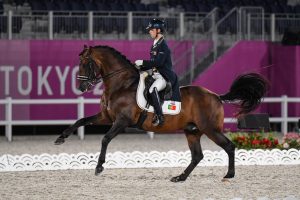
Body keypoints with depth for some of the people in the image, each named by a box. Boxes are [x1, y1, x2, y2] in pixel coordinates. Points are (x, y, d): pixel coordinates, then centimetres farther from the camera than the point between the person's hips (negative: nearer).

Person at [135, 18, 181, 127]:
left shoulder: (163, 46, -13)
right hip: (155, 75, 11)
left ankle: (159, 117, -32)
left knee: (153, 90, -34)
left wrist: (143, 62, -20)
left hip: (164, 76, -11)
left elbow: (158, 62, -24)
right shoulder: (154, 45, 16)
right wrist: (141, 67, 7)